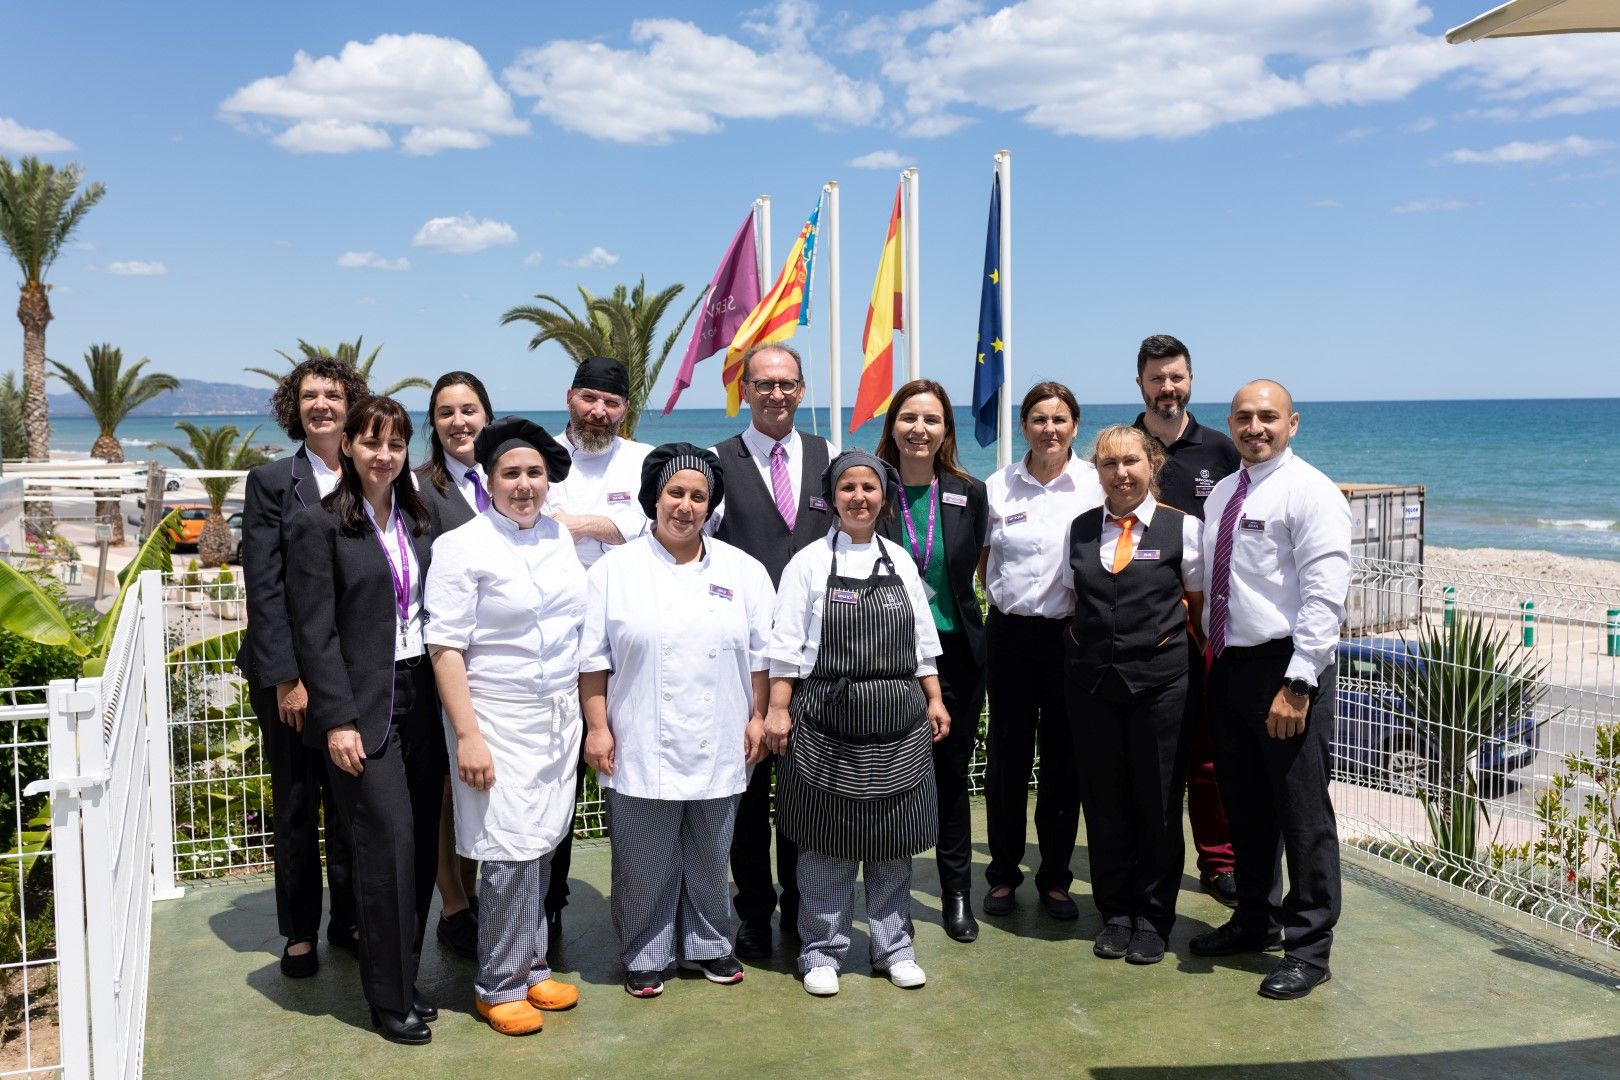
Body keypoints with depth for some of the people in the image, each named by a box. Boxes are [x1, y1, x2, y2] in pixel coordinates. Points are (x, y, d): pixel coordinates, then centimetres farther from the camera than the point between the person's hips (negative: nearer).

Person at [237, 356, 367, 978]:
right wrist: (286, 678, -12)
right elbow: (264, 588, -7)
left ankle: (348, 920, 25)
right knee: (295, 804, 10)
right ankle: (299, 932, 24)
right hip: (286, 671, -1)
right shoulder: (271, 482, -3)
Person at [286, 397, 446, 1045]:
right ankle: (389, 999, 9)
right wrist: (337, 720, -14)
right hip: (364, 710, -5)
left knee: (421, 846, 7)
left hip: (422, 701, 5)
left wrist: (448, 701, 6)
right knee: (388, 847, -5)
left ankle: (401, 979, 23)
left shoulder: (420, 520, 11)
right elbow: (315, 633, -9)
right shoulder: (321, 525, -5)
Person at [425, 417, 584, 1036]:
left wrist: (588, 716, 11)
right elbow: (445, 647, -11)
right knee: (511, 852, -3)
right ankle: (500, 985, 14)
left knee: (541, 846, 10)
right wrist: (466, 736, -16)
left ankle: (530, 967, 26)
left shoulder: (562, 539, 9)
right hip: (497, 719, -5)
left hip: (559, 717, 5)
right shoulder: (462, 546, -8)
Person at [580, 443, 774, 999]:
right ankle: (643, 957, 25)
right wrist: (597, 727, -5)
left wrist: (759, 716, 4)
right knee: (645, 865, 7)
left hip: (719, 749, 2)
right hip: (641, 749, -2)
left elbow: (762, 653, 9)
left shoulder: (742, 570, 5)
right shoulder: (614, 569, -1)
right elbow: (593, 657, -1)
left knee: (710, 859, 16)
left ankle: (707, 946, 33)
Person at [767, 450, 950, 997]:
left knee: (894, 839, 10)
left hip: (897, 723, 3)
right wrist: (778, 710, -8)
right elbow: (786, 648, -3)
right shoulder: (809, 563, -2)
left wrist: (935, 700, 9)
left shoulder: (900, 562, 9)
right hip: (827, 722, -3)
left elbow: (922, 642, 14)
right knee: (826, 841, 3)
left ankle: (893, 946, 24)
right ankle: (821, 952, 17)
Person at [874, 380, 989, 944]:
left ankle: (957, 892, 25)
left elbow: (966, 571, 10)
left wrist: (937, 608, 7)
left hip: (955, 650, 2)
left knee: (952, 772, 11)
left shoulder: (969, 494, 1)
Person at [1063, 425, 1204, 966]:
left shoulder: (1183, 527, -1)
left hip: (1160, 678, -3)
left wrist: (1160, 634, 0)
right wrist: (1098, 638, 5)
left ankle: (1153, 917, 20)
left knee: (1158, 801, 5)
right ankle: (1115, 913, 23)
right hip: (1092, 678, 3)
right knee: (1103, 800, 8)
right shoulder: (1080, 529, 8)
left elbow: (1199, 603, 5)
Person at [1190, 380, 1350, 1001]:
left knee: (1302, 811, 1)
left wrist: (1297, 685, -22)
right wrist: (1212, 657, 11)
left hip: (1286, 669, -7)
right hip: (1228, 665, 8)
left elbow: (1325, 597, -17)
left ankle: (1309, 948, 13)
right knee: (1243, 804, 17)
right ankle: (1255, 920, 34)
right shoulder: (1221, 494, 13)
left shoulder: (1310, 492, -10)